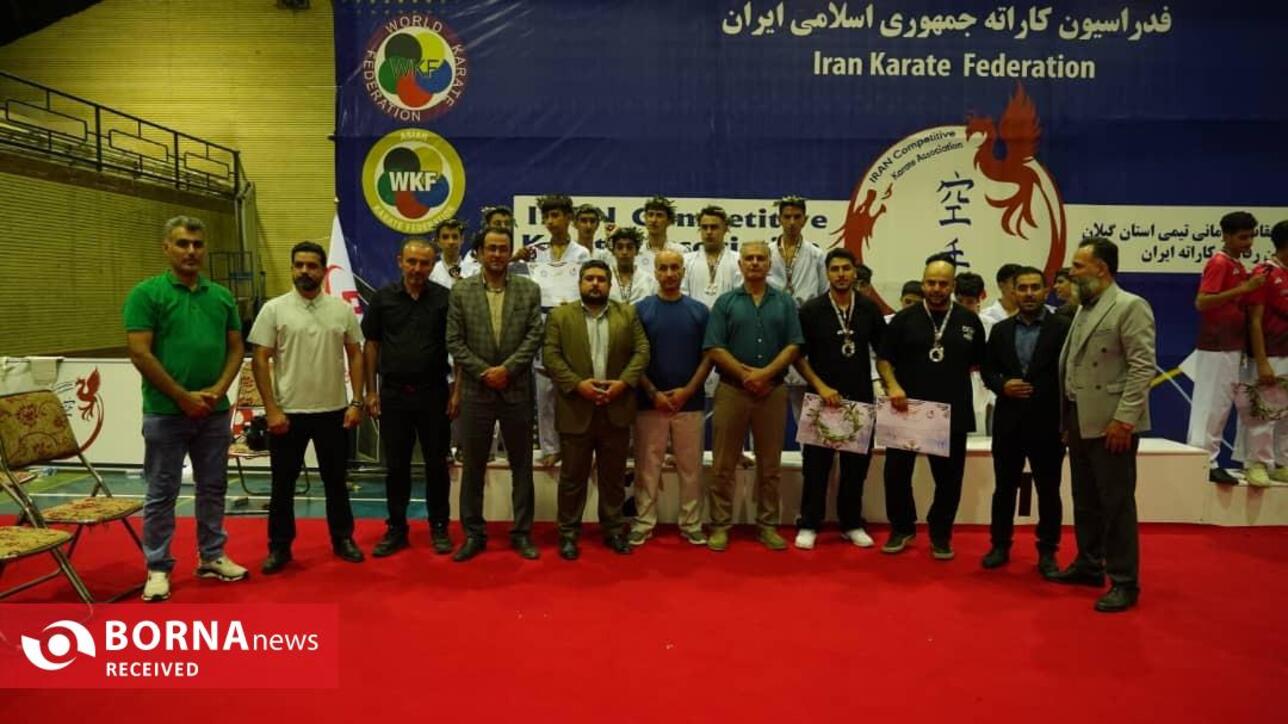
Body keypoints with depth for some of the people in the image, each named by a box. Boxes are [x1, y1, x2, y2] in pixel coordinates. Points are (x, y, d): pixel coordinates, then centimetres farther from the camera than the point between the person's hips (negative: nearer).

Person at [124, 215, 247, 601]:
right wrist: (183, 396, -13)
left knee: (213, 488, 14)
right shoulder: (146, 293, -5)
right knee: (161, 494, 6)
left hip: (215, 412, 4)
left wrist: (218, 391, -8)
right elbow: (139, 353, -11)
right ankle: (157, 568, 18)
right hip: (166, 412, -4)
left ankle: (212, 557, 27)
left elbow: (236, 348, 7)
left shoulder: (222, 296, 8)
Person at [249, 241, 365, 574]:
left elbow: (355, 355, 4)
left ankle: (343, 538, 26)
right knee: (283, 483, 9)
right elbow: (260, 360, -6)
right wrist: (271, 409, -11)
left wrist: (356, 402, -3)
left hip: (333, 411, 2)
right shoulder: (274, 309, -5)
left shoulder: (342, 309, 1)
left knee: (335, 479, 13)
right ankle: (280, 546, 22)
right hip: (288, 412, -1)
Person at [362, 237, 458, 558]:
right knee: (396, 465, 9)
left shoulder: (445, 298, -2)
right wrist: (371, 391, 2)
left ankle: (439, 527, 21)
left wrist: (457, 392, -5)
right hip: (393, 393, 1)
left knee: (436, 464, 7)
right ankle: (396, 529, 21)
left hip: (433, 392, -1)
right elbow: (371, 345, 6)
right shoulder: (383, 297, 2)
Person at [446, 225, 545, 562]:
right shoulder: (461, 291, 2)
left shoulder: (530, 289, 3)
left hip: (517, 390, 0)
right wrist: (484, 372, -10)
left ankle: (522, 532, 19)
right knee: (473, 466, 7)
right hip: (476, 391, 0)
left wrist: (506, 369, -13)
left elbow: (534, 336, -3)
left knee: (522, 465, 7)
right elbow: (454, 342, -1)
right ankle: (473, 533, 19)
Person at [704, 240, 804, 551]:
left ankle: (768, 525, 19)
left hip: (773, 391, 1)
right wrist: (745, 374, -12)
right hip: (732, 389, -1)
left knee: (769, 464, 8)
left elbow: (793, 345, 0)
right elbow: (714, 348, -3)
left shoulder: (785, 302, 8)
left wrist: (766, 373, -14)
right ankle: (720, 526, 13)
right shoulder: (725, 302, 4)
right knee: (724, 464, 3)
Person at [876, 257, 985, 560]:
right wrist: (892, 386, -14)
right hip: (907, 409, -1)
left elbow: (980, 362, 12)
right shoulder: (904, 318, 2)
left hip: (952, 412, 1)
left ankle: (940, 534, 27)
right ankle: (902, 528, 22)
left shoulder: (969, 320, 5)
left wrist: (952, 372, -3)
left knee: (949, 476, 9)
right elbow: (883, 358, 2)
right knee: (896, 471, 2)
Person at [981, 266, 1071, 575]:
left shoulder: (1063, 328, -3)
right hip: (1008, 422, 3)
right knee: (1004, 488, 10)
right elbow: (988, 370, 11)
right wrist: (1002, 385, -10)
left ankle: (1047, 552, 20)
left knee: (1048, 491, 7)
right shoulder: (1001, 329, 8)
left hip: (1047, 423, -3)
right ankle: (1000, 546, 23)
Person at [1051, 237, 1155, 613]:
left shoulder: (1130, 306, -10)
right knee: (1085, 500, 16)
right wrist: (1066, 417, 12)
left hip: (1111, 423, -8)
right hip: (1079, 420, 8)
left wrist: (1124, 418, -20)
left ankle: (1124, 582, 10)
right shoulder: (1084, 310, 15)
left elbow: (1143, 367, -15)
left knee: (1116, 503, 0)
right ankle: (1089, 565, 30)